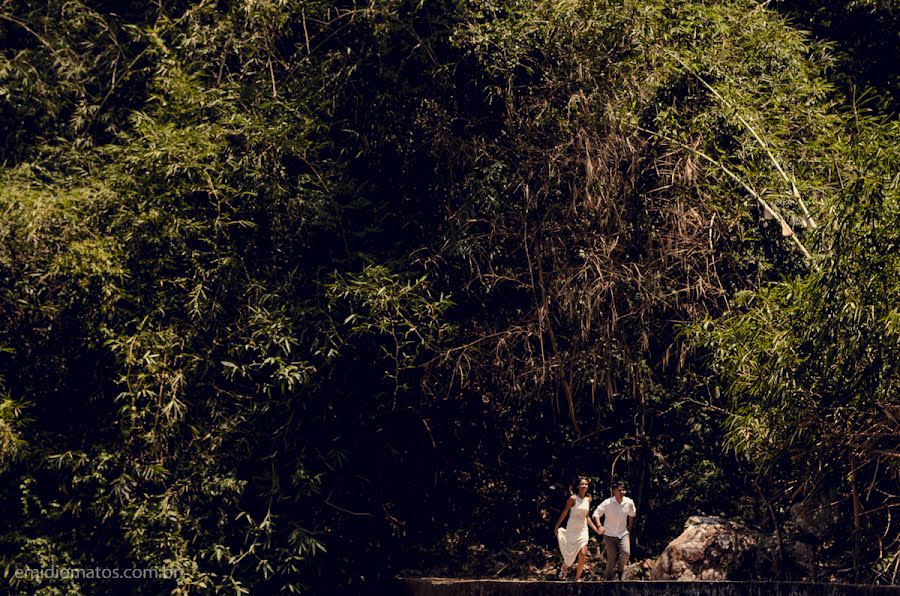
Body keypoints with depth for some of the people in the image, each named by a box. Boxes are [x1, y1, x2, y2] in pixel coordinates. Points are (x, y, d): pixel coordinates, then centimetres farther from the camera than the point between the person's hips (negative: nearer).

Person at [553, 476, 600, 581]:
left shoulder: (588, 499, 3)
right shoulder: (573, 498, -13)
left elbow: (587, 517, 12)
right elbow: (564, 513, -7)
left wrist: (596, 529, 9)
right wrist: (556, 527, -7)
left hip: (583, 530, 4)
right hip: (571, 529, -4)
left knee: (583, 554, -8)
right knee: (570, 553, 6)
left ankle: (578, 578, 4)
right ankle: (564, 569, 37)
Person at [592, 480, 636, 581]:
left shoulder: (629, 503, -8)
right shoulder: (607, 503, -16)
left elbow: (632, 515, 13)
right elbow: (596, 513, -17)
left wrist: (629, 528, 16)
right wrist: (599, 526, -33)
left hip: (623, 533, 2)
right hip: (609, 534, -2)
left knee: (626, 552, -21)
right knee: (611, 557, -3)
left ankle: (620, 571, 6)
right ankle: (609, 578, 17)